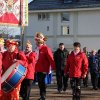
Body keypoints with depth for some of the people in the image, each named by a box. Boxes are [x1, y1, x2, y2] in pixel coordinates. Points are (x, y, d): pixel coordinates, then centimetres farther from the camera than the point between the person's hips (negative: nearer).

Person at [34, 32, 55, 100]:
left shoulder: (46, 48, -12)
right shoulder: (37, 49, 12)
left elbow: (51, 59, -16)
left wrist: (53, 68, -19)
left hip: (43, 70, -8)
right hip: (38, 69, 8)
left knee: (42, 84, -5)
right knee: (40, 83, 14)